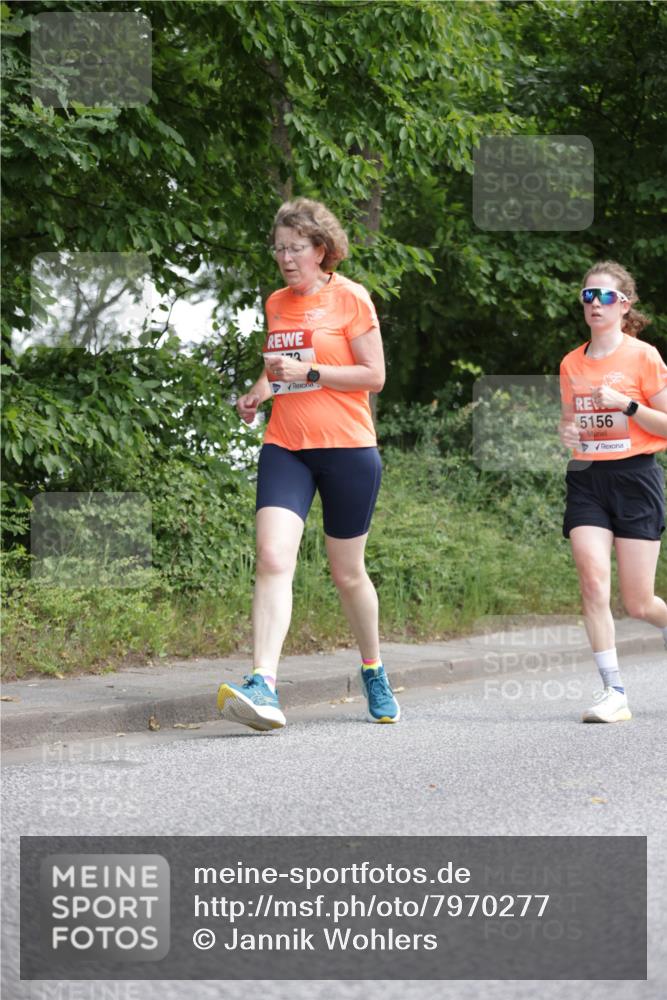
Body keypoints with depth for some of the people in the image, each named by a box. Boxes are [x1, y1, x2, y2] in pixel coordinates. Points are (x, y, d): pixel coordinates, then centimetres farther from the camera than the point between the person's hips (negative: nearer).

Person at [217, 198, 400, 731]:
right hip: (285, 447, 4)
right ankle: (263, 687, -27)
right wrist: (259, 391, 8)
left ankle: (375, 674, 32)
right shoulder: (276, 303, 12)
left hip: (347, 449, -4)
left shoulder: (350, 298, -4)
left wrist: (308, 372, -15)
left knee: (348, 573, 7)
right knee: (273, 557, -17)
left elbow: (374, 376, -7)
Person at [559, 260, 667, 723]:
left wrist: (626, 404, -17)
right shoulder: (572, 364, 9)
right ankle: (614, 692, -13)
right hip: (586, 478, 4)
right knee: (593, 578, -16)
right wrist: (567, 432, -1)